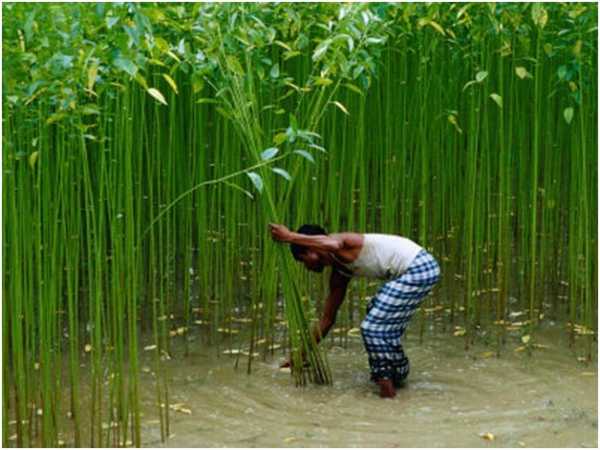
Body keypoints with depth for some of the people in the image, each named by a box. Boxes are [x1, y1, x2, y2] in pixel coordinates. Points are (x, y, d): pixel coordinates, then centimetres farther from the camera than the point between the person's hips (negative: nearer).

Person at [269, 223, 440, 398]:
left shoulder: (339, 242, -11)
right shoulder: (339, 272, 14)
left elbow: (332, 245, -41)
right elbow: (328, 318, 20)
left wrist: (290, 237, -36)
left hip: (419, 268, -11)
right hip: (412, 270, 11)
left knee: (373, 327, -9)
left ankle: (387, 384, 2)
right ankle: (397, 374, 40)